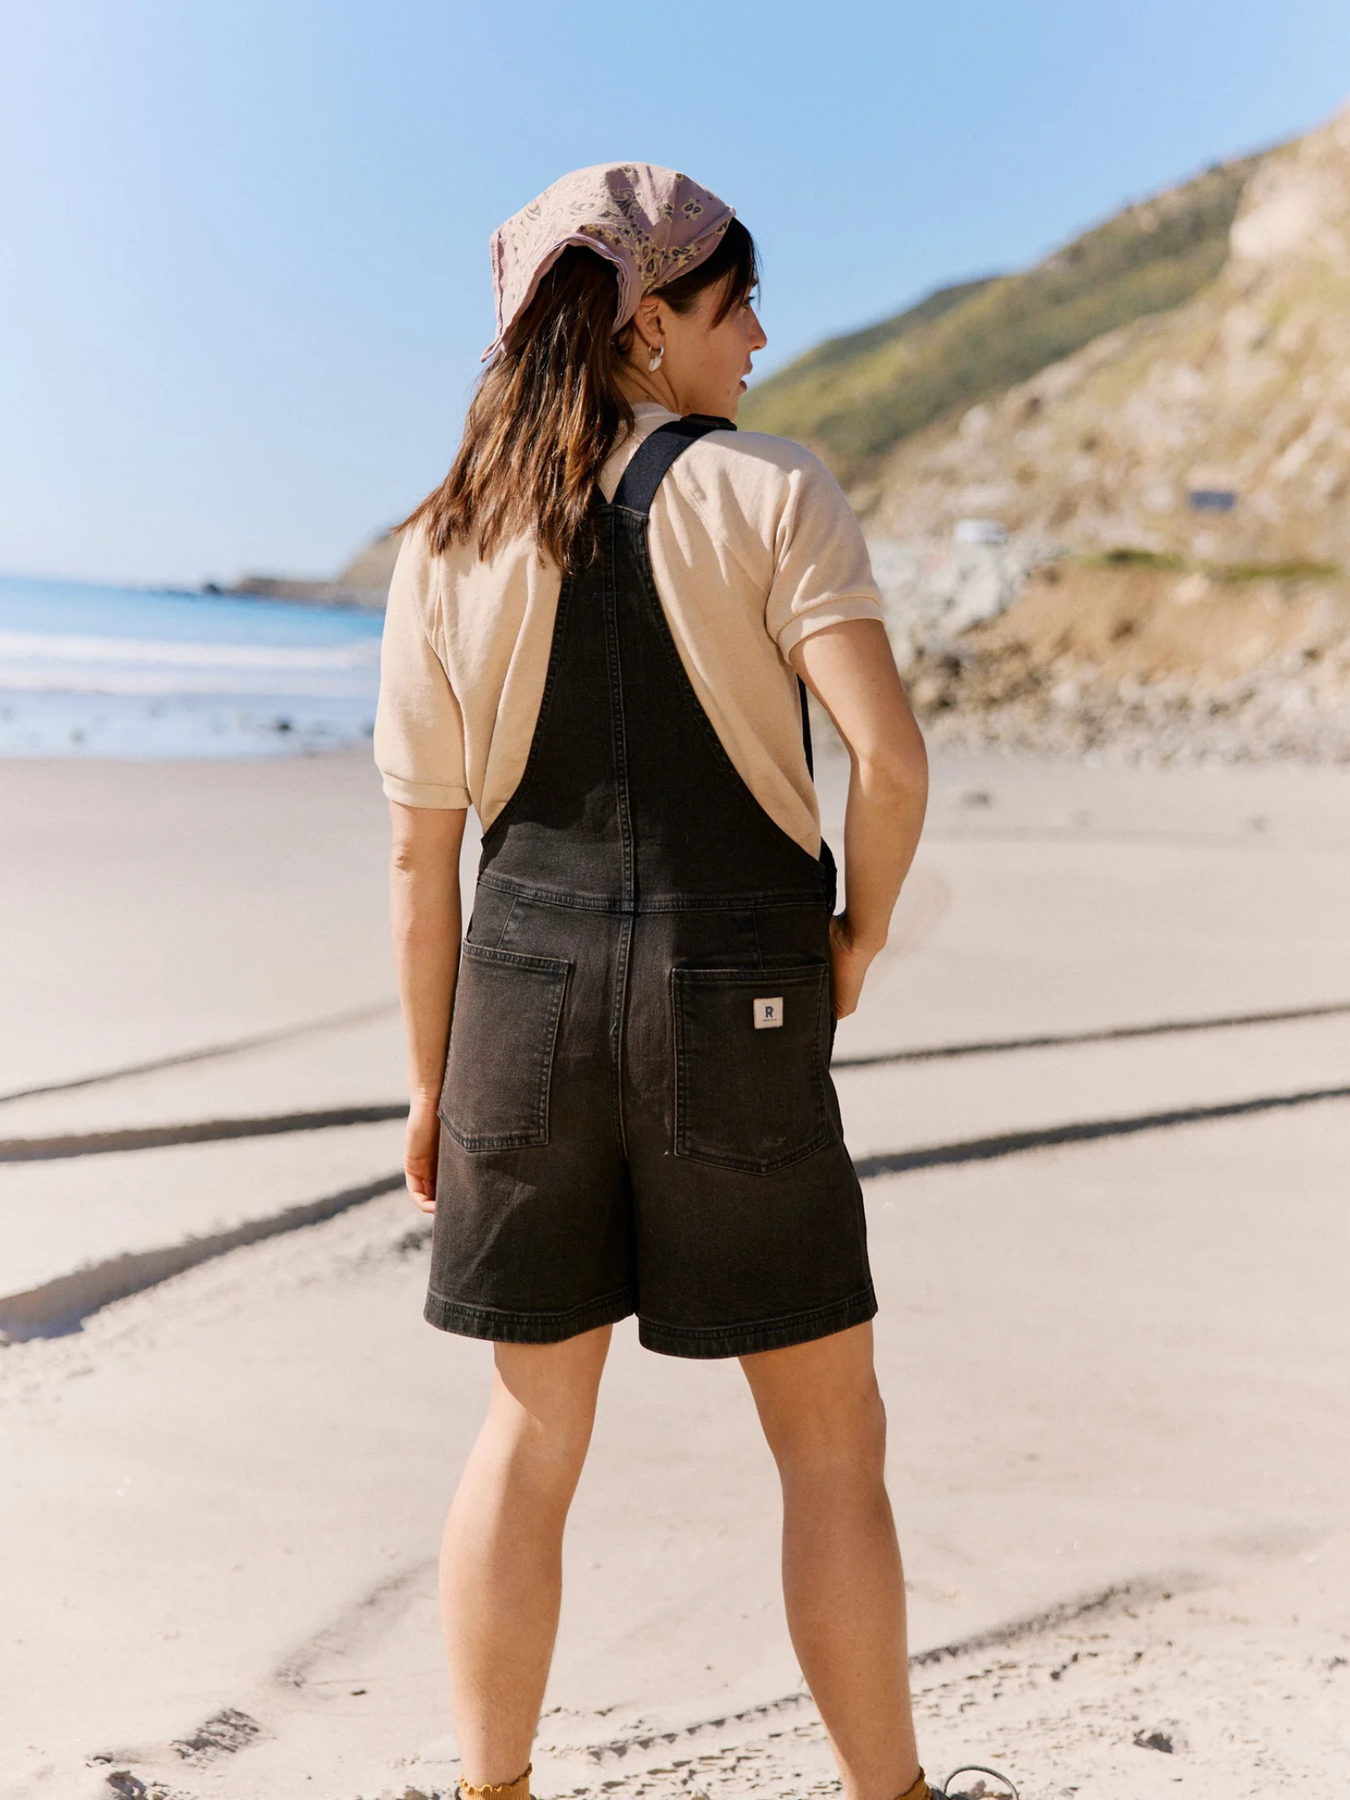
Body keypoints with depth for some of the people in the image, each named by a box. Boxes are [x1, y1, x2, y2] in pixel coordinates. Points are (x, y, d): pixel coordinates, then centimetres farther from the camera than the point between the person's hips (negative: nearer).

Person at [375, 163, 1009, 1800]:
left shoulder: (448, 547, 3)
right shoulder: (768, 493, -7)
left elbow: (420, 853, 3)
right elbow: (889, 756, -19)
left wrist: (431, 1085, 12)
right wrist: (862, 933, 0)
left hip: (528, 999, 4)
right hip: (733, 1008, -3)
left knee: (531, 1431, 17)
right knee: (832, 1440, 11)